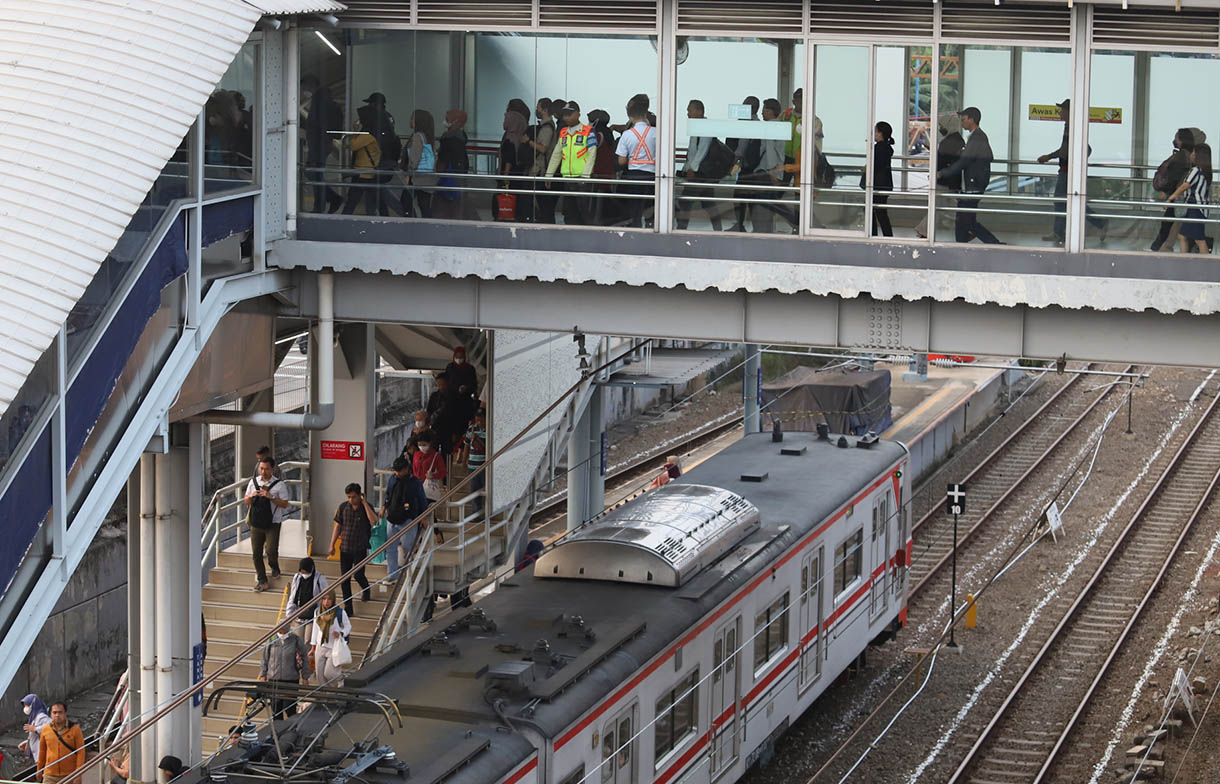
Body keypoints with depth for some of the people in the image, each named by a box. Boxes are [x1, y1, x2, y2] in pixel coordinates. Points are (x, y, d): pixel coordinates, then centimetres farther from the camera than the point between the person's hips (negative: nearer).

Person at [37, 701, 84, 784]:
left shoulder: (75, 729, -5)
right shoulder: (45, 729, 3)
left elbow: (80, 752, -6)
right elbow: (42, 751, 14)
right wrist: (39, 770, 20)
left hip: (69, 775, -1)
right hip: (50, 775, 1)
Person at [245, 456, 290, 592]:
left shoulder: (279, 485, -4)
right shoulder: (253, 482, 8)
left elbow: (285, 504, -6)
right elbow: (246, 502, 16)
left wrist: (271, 497, -19)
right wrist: (251, 496, -7)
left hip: (272, 524, -4)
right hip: (256, 523, 4)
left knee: (271, 550, -13)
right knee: (256, 553, 2)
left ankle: (275, 568, 22)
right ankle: (262, 580, 14)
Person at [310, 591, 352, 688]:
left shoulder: (340, 613, -15)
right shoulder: (317, 612, -1)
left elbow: (348, 627, -1)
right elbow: (315, 629, 9)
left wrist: (341, 633, -23)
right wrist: (313, 647, 13)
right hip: (321, 647, 4)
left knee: (329, 673, -10)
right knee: (320, 675, 3)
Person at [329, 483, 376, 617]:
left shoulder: (366, 507, -4)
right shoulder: (343, 507, 2)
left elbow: (373, 520, -24)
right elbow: (337, 526, 9)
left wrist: (364, 503, -22)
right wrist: (332, 545, 6)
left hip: (360, 549, -2)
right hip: (345, 548, 2)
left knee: (358, 575, -5)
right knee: (345, 579, 2)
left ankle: (365, 589, 32)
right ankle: (348, 609, 10)